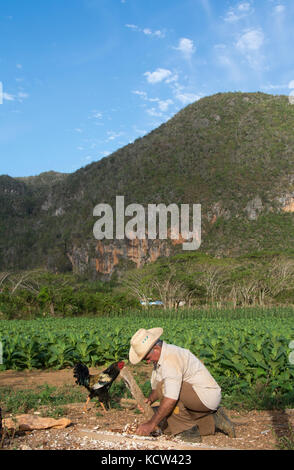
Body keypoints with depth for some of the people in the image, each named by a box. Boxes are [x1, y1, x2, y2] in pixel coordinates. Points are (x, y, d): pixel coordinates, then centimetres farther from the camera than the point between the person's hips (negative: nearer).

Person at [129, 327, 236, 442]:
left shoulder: (171, 358, -25)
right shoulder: (159, 356, 6)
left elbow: (171, 399, -31)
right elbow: (157, 389, 16)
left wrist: (151, 424, -26)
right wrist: (150, 399, -5)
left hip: (206, 397, -10)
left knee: (164, 387, -23)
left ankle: (189, 432, -12)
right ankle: (214, 421, 15)